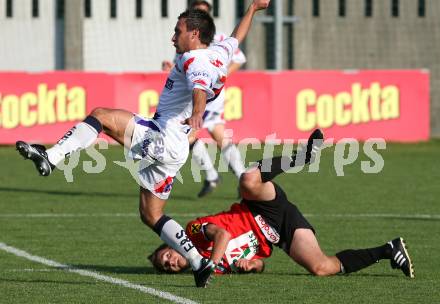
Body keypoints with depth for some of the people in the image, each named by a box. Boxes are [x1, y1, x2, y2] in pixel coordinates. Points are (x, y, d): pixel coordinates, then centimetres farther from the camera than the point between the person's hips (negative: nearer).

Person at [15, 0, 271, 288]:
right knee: (151, 216, 14)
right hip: (174, 149, 9)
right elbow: (238, 37, 38)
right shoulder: (220, 54, 17)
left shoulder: (193, 59, -9)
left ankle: (51, 157, -31)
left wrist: (196, 112, -52)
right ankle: (200, 264, 7)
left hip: (161, 139, -9)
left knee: (100, 115, -15)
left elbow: (199, 87, -31)